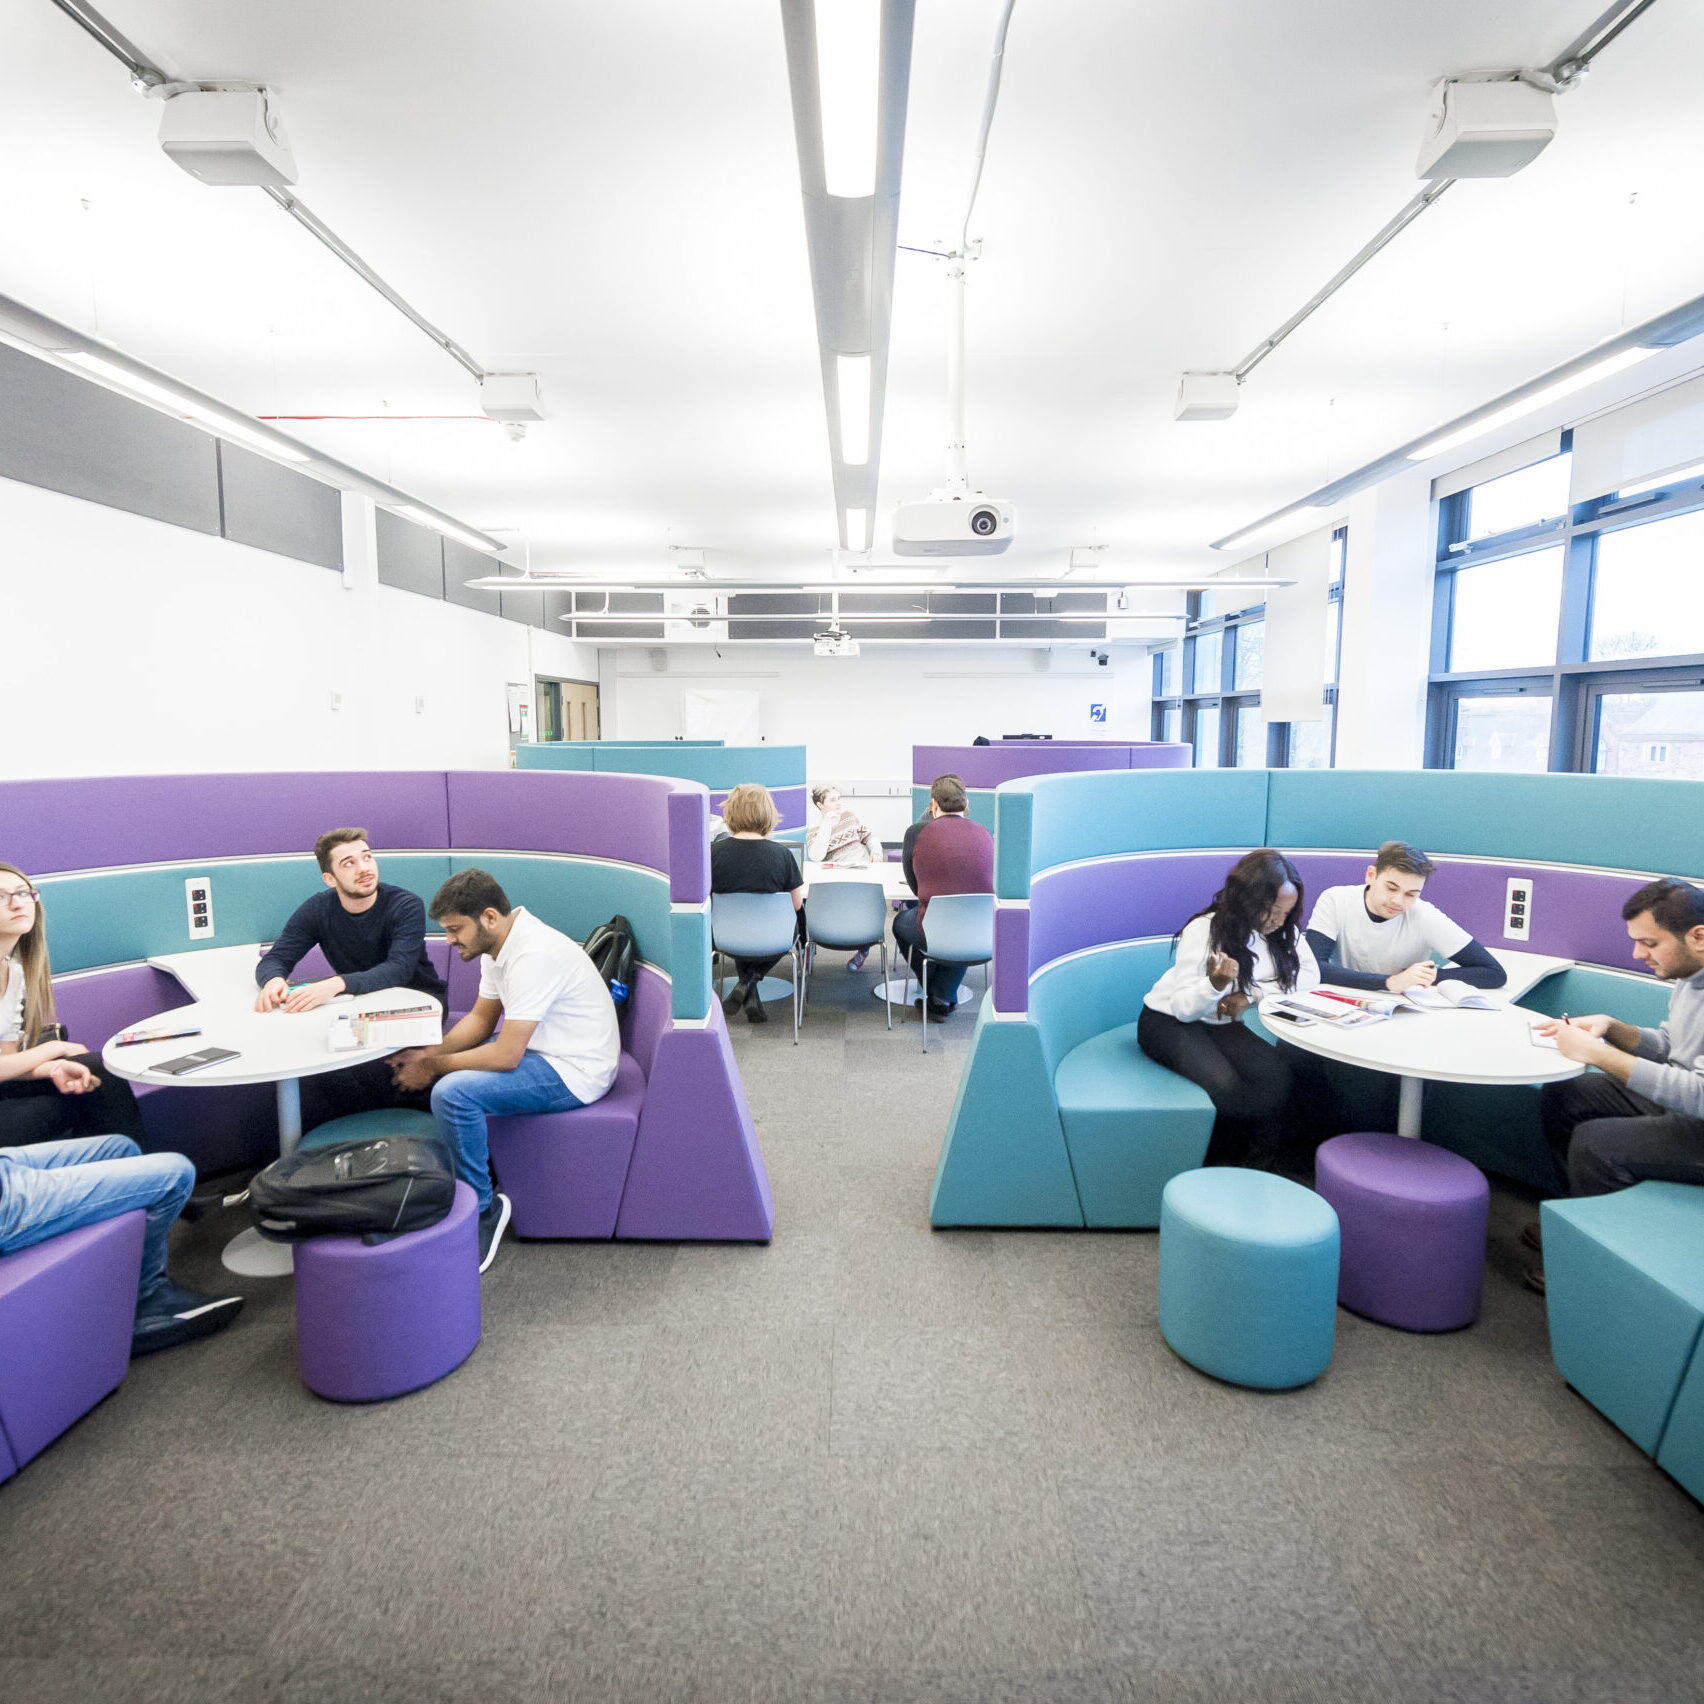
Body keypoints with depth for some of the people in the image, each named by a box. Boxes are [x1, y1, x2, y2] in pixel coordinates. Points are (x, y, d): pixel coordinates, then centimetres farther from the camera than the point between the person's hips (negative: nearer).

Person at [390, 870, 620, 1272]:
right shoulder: (499, 944, 4)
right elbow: (481, 1018, 14)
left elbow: (505, 1056, -27)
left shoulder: (534, 955, -28)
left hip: (574, 1072, -11)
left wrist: (433, 1067, -14)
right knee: (437, 1064, 13)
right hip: (538, 1046, 11)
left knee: (451, 1093, -25)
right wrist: (427, 1055, -1)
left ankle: (483, 1209, -6)